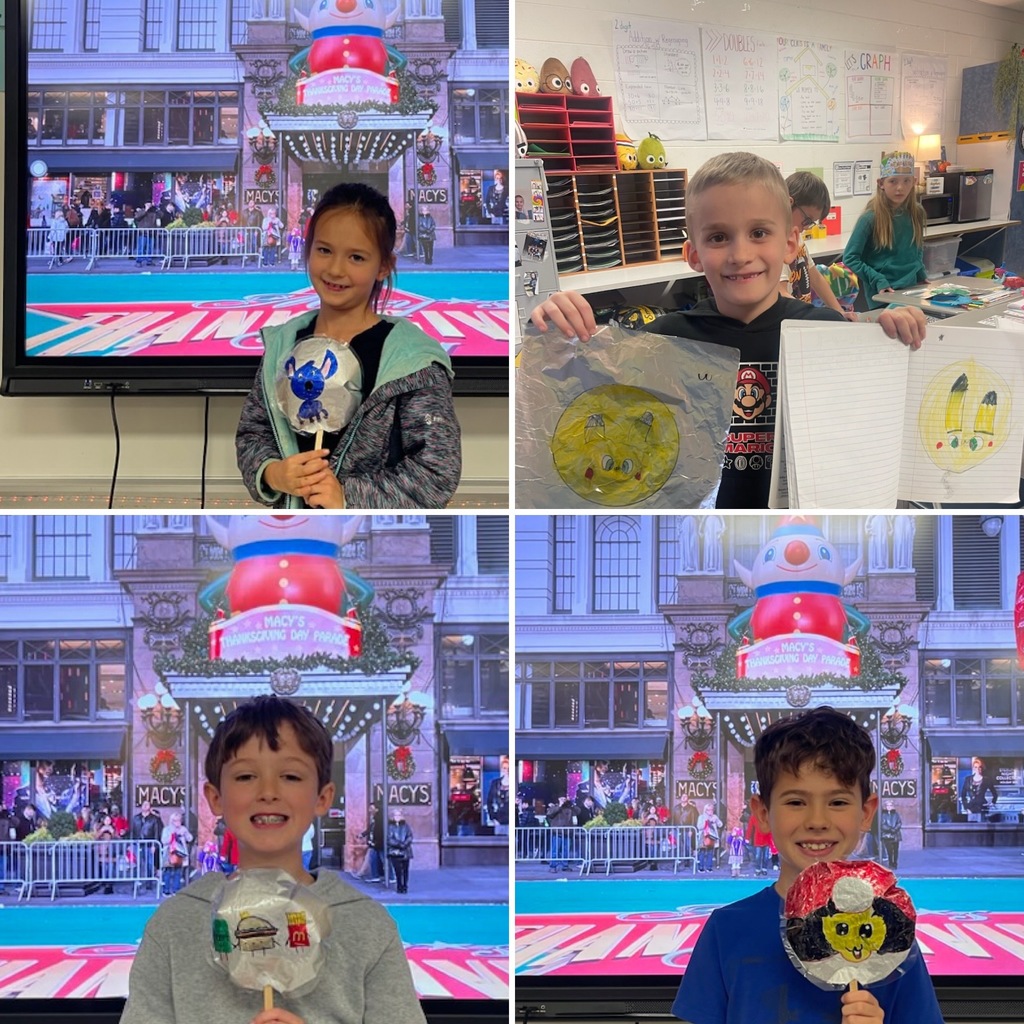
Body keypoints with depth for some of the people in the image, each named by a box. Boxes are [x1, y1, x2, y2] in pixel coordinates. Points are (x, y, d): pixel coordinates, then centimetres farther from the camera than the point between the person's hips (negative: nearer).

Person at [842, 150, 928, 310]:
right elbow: (850, 258, -11)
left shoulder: (916, 213, 3)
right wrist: (878, 280, -17)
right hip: (882, 297, -5)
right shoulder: (871, 218, -13)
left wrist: (921, 275, 7)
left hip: (912, 291, 5)